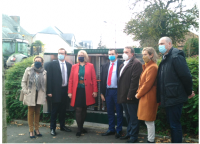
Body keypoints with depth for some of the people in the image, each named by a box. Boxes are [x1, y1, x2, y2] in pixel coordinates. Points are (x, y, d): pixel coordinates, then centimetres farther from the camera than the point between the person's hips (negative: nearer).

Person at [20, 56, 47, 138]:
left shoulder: (44, 72, 3)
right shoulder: (28, 70, 2)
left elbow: (46, 84, 5)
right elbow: (23, 81, 3)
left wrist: (45, 94, -1)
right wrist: (25, 91, -6)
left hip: (40, 95, 1)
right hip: (30, 95, -1)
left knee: (37, 112, 10)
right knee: (31, 112, 4)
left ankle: (36, 129, 22)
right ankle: (31, 131, 12)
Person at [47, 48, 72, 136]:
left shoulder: (69, 65, 8)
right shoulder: (53, 64, -1)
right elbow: (49, 78, -5)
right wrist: (49, 91, -10)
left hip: (65, 90, 3)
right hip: (56, 90, -3)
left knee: (63, 110, 13)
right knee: (54, 110, 3)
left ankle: (62, 126, 26)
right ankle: (52, 128, 13)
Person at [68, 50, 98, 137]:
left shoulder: (90, 66, 5)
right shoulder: (74, 66, 7)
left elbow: (94, 79, 1)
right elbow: (71, 80, 4)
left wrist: (95, 91, -7)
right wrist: (70, 92, -3)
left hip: (87, 91, 1)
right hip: (77, 91, 0)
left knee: (84, 109, 10)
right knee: (78, 110, -4)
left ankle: (81, 127, 23)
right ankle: (79, 129, 3)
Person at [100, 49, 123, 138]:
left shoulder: (121, 64, -4)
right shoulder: (105, 66, 12)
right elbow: (102, 79, 11)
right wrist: (102, 92, 7)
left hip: (117, 91, -5)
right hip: (108, 91, 5)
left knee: (119, 112, 5)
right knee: (110, 112, 13)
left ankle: (119, 131, 16)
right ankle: (111, 129, 24)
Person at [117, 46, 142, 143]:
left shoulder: (136, 63, -11)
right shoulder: (123, 65, 19)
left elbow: (134, 80, -18)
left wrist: (130, 95, -20)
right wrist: (120, 94, 12)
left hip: (130, 96, -9)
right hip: (123, 96, 9)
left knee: (133, 117, 1)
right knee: (128, 117, 18)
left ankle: (134, 136, 12)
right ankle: (129, 133, 30)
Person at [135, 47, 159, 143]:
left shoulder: (153, 67, -15)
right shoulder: (147, 66, 16)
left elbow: (148, 84, -19)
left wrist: (139, 94, -10)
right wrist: (138, 92, 6)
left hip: (149, 98, -10)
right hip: (145, 97, 10)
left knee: (149, 121, -3)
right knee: (148, 121, 14)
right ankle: (150, 139, 23)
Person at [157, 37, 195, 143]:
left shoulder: (176, 57, -15)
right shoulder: (165, 59, 15)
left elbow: (186, 76, -18)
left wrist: (189, 92, -7)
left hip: (174, 98, -9)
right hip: (168, 98, 9)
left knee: (175, 124, -2)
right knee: (172, 124, 18)